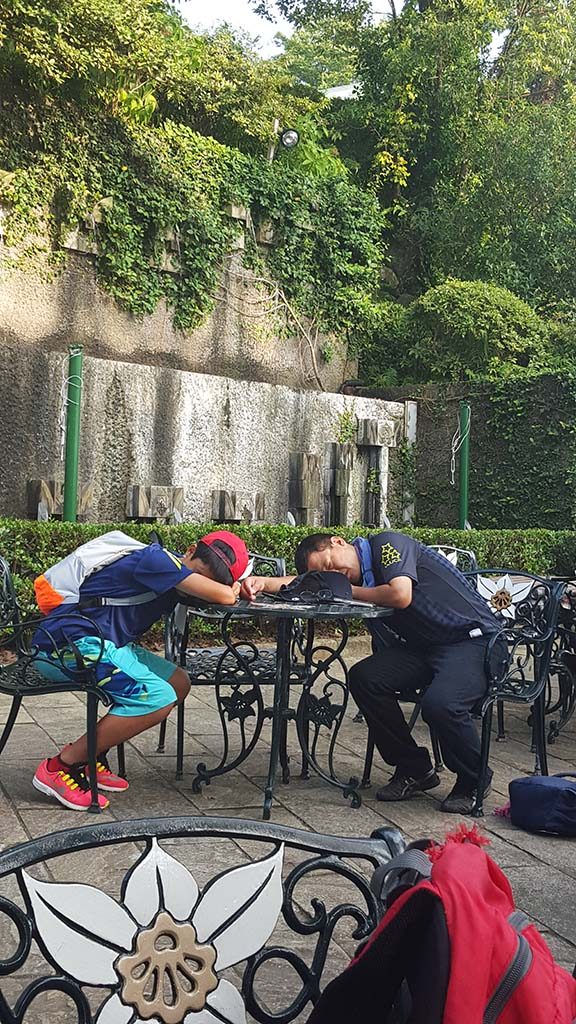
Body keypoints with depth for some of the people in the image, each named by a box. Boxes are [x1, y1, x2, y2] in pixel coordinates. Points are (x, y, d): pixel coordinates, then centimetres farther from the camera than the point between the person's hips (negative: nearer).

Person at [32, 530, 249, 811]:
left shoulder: (172, 572, 9)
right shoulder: (156, 558, -19)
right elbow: (223, 597, -24)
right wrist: (234, 590, -2)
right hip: (71, 643, -10)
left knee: (178, 683, 8)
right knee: (158, 698, -21)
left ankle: (90, 756, 8)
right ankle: (61, 766, -11)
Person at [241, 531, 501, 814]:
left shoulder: (388, 543, -12)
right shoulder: (354, 579, 7)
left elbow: (401, 596, -26)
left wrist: (351, 592, -11)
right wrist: (262, 582, -23)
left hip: (473, 640, -7)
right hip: (423, 648, 7)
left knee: (439, 703, -32)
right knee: (363, 677, -14)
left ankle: (473, 781, 0)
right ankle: (414, 769, 3)